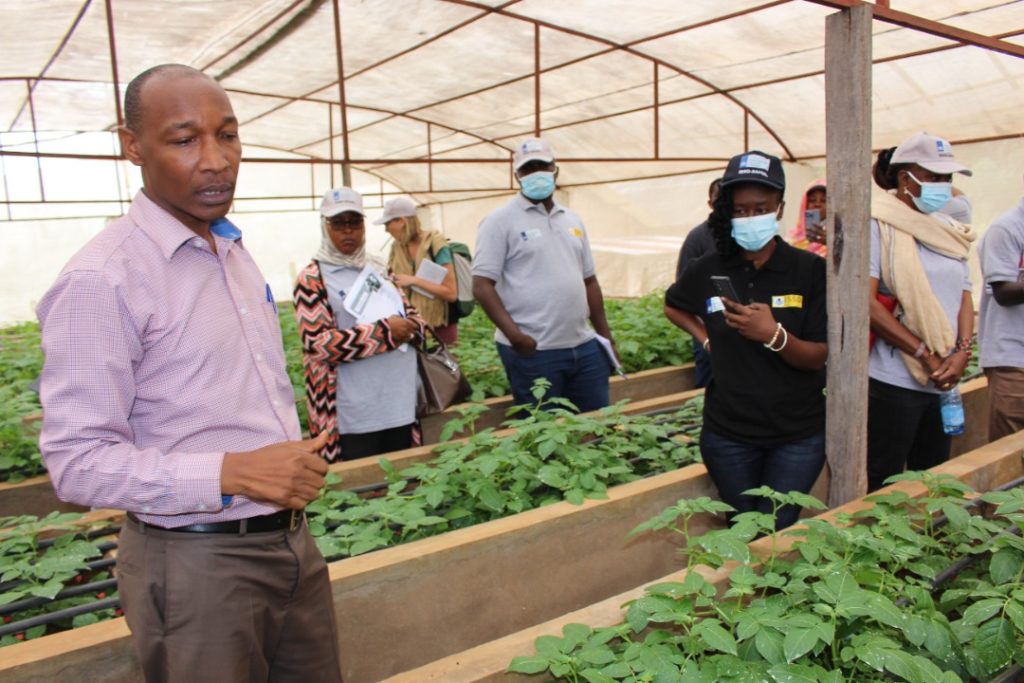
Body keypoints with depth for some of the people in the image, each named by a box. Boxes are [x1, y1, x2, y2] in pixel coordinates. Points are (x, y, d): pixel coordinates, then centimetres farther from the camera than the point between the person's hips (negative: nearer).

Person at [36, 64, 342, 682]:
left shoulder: (234, 252, 9)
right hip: (198, 562, -7)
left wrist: (298, 467, 14)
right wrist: (231, 473, -28)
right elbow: (77, 461, -18)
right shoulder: (101, 280, -16)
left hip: (293, 541, 7)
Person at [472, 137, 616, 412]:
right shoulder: (500, 221, -4)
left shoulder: (573, 220, 15)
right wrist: (516, 337, -19)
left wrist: (606, 337, 14)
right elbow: (482, 286, -10)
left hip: (585, 348, 6)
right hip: (533, 351, -6)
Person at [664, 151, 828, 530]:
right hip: (729, 433, 2)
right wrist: (706, 338, 5)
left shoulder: (809, 269, -8)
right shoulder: (709, 269, -2)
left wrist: (774, 335, -28)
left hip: (798, 433, -1)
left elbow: (819, 358, -10)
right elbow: (673, 306, 20)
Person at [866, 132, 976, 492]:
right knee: (881, 487, 2)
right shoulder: (878, 223, -9)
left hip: (942, 382, 7)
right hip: (892, 382, -7)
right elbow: (865, 302, -17)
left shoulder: (950, 231, 13)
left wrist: (962, 352, -5)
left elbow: (965, 298, 14)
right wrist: (925, 355, -15)